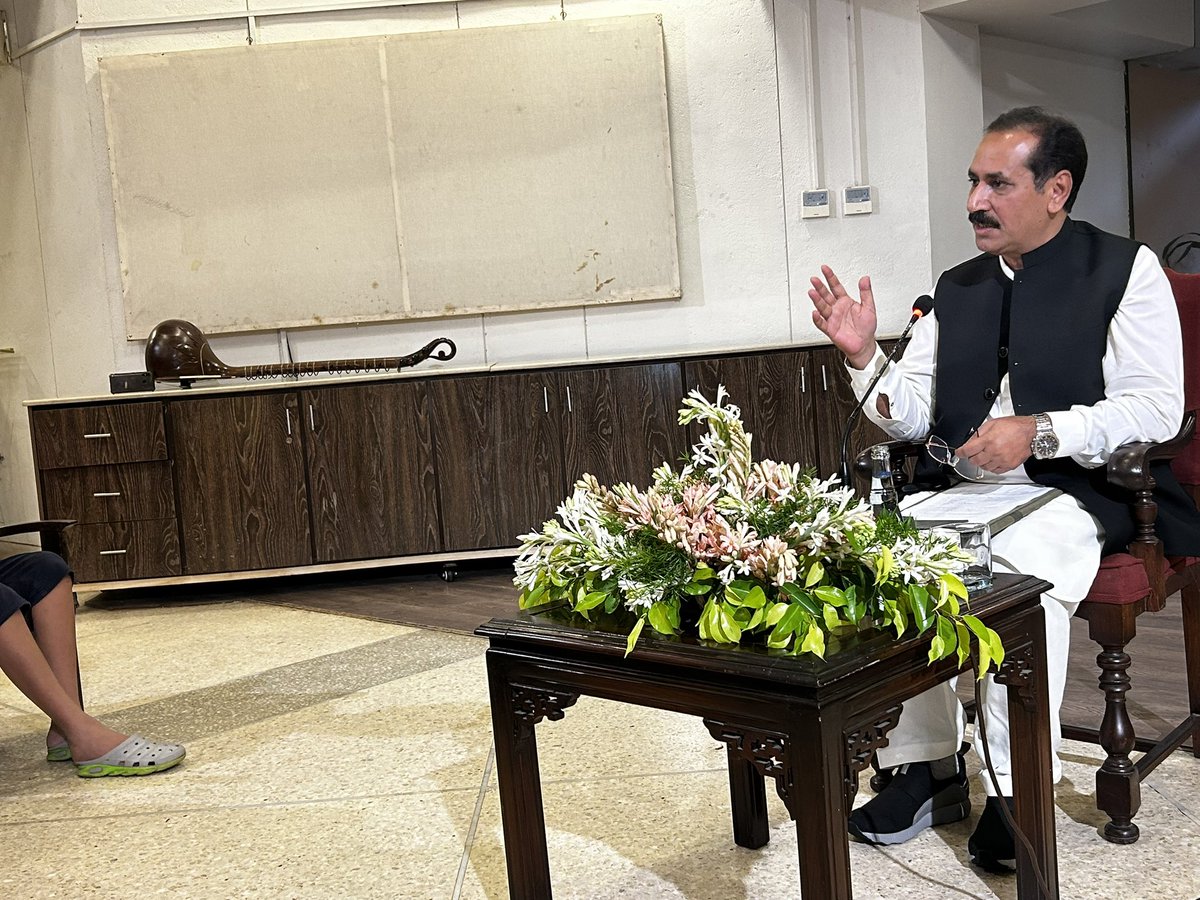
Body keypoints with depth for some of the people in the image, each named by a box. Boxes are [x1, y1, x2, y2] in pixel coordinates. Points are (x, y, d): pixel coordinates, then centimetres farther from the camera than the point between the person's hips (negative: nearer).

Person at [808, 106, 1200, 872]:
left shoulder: (1125, 270, 0)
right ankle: (930, 766, -8)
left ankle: (1018, 790, -17)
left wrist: (1037, 432, -23)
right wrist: (863, 355, -5)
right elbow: (911, 416, 12)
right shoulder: (956, 287, 15)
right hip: (960, 491, 5)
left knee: (1023, 570, -35)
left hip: (1079, 490, -5)